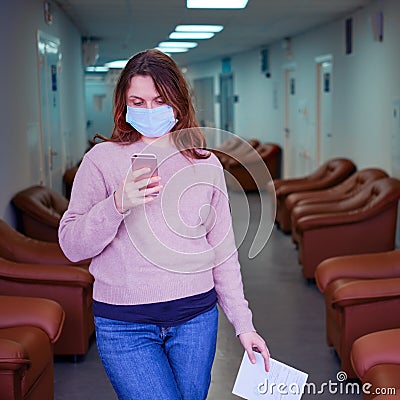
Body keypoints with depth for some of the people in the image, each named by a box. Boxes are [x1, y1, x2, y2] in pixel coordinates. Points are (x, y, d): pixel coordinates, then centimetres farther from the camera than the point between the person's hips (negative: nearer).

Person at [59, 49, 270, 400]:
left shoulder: (206, 164, 6)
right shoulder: (103, 158, -2)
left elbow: (223, 251, 9)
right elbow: (71, 246, -6)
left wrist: (243, 324, 8)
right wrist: (118, 204, -22)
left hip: (196, 318, 3)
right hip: (124, 324, -3)